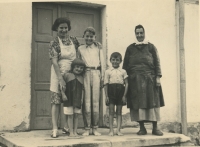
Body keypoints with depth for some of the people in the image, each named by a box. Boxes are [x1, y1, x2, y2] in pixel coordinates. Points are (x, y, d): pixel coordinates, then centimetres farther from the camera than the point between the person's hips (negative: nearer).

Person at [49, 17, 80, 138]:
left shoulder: (74, 40, 7)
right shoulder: (54, 43, -5)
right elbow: (54, 62, -13)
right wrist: (61, 79, -21)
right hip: (58, 74, -4)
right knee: (56, 101, -3)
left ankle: (67, 127, 20)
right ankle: (55, 129, 1)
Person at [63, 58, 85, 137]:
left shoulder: (81, 78, 9)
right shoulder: (67, 75, -1)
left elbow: (82, 89, 11)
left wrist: (82, 98, 2)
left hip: (78, 100, 3)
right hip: (69, 99, -3)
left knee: (76, 115, 7)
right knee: (70, 115, 2)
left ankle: (75, 132, 14)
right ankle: (71, 132, 10)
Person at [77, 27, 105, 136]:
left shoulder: (98, 47, 15)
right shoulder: (80, 49, 14)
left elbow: (102, 61, 14)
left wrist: (102, 75, 4)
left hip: (96, 73, 0)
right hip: (85, 74, 0)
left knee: (95, 101, -1)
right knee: (86, 101, -5)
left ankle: (95, 128, 4)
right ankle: (87, 128, 0)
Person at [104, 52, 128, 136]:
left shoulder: (123, 71, 8)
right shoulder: (108, 71, 6)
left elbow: (126, 84, 5)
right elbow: (106, 84, 3)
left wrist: (124, 95, -3)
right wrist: (106, 96, -4)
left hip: (120, 90, 1)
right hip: (111, 91, -1)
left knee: (119, 112, 5)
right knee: (111, 111, -1)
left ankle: (118, 130, 7)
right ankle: (111, 130, 3)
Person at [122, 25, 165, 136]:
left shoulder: (151, 47, 8)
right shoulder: (130, 48, 11)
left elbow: (157, 63, 4)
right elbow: (125, 65, 10)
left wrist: (158, 77, -6)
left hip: (150, 79, -1)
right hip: (135, 80, 1)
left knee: (153, 102, -1)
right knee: (138, 103, 0)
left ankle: (155, 128, 4)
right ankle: (142, 128, 8)